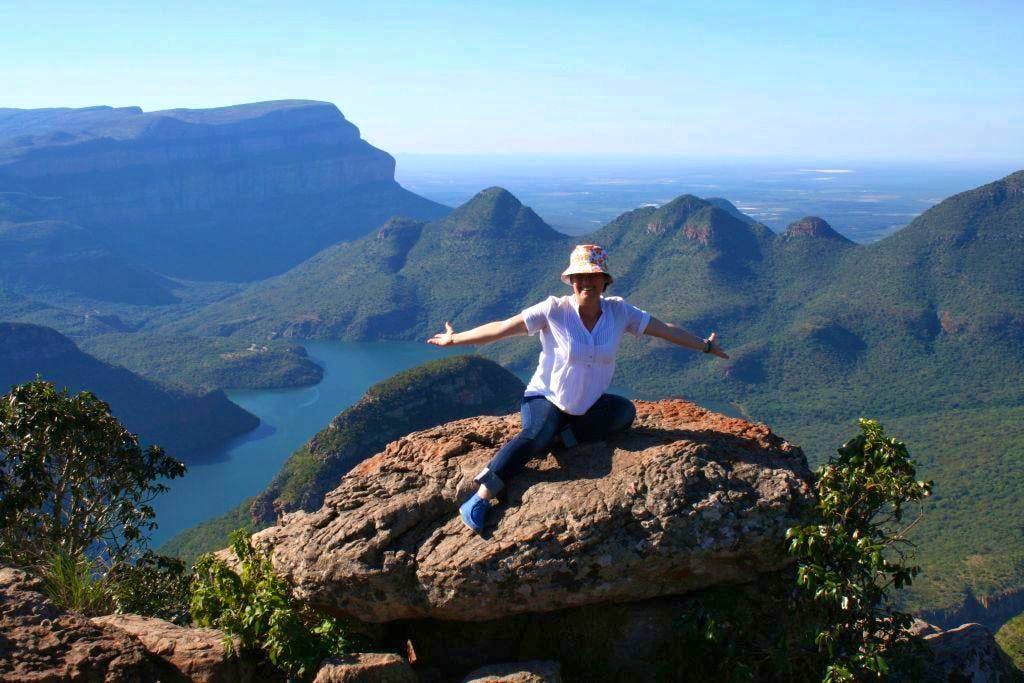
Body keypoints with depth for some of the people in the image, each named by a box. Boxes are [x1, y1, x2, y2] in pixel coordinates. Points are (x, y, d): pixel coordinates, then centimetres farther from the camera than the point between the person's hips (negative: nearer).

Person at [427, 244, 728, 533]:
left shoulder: (618, 311, -6)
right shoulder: (554, 310, -16)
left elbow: (667, 330, 2)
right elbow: (501, 328, -14)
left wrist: (705, 346, 4)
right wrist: (454, 339, -14)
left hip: (588, 404, 4)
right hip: (545, 398, -4)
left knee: (626, 411, -23)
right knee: (538, 435, -34)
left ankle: (562, 435, -22)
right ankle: (481, 497, -35)